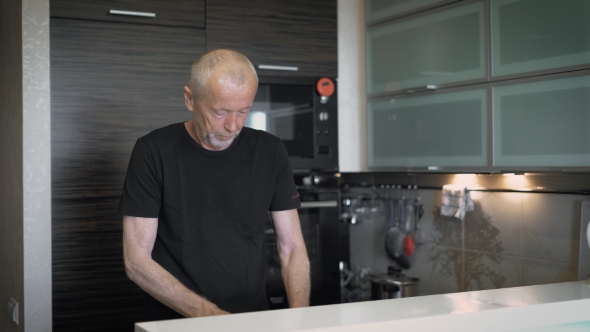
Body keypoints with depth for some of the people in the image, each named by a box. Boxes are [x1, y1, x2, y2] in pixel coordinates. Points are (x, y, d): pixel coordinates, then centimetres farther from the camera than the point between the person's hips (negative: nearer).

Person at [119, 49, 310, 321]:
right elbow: (136, 260, -7)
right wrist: (208, 314, -17)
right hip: (175, 320, -1)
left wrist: (300, 315, -12)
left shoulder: (269, 152, 3)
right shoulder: (153, 152, -6)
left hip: (254, 316, 2)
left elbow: (292, 247, 5)